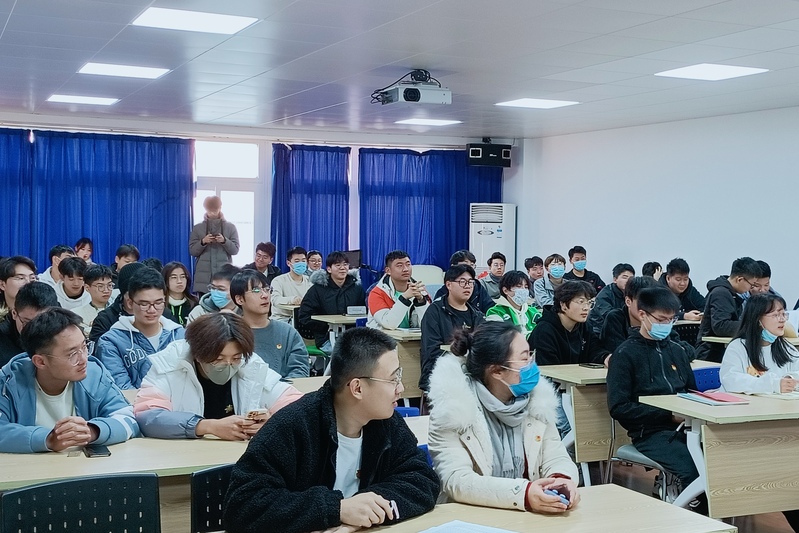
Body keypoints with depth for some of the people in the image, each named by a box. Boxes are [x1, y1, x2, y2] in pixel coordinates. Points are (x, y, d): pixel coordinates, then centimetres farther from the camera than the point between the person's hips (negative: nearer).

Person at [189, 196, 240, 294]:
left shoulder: (230, 227, 10)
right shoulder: (197, 228, 11)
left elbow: (235, 250, 5)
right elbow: (192, 251, 7)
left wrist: (224, 241, -13)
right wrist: (203, 242, -11)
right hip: (204, 275, 1)